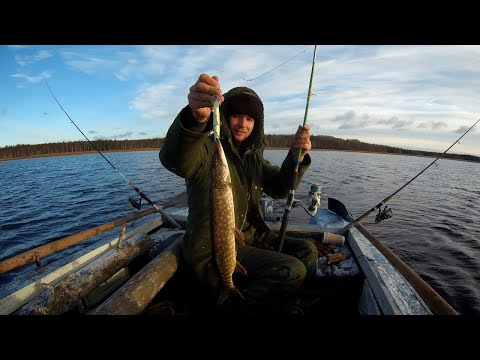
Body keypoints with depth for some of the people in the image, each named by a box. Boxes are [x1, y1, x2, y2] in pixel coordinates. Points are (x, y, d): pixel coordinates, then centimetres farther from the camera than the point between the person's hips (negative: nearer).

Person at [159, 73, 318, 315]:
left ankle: (281, 305, 24)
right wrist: (195, 117, -55)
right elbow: (175, 160, -35)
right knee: (292, 272, -19)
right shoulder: (207, 149, -13)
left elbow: (279, 189, 0)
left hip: (250, 238, 8)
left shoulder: (253, 156, 10)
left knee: (307, 251, 5)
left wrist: (296, 157, -18)